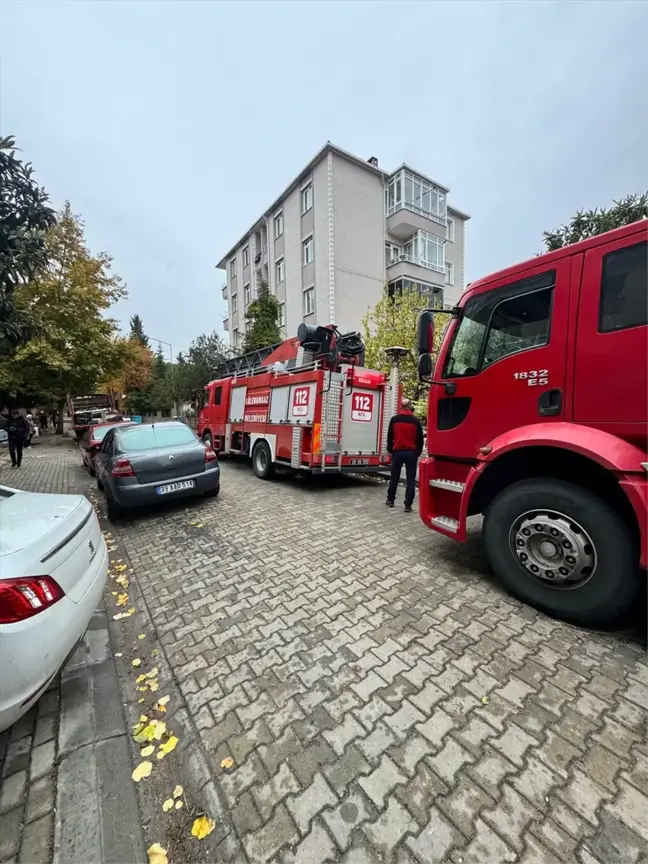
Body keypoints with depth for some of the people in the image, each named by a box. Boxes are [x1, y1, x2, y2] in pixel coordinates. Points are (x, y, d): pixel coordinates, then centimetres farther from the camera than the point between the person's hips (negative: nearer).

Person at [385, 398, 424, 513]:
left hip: (397, 452, 1)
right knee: (411, 479, 3)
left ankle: (390, 500, 25)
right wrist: (418, 452, 13)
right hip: (411, 453, -1)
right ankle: (408, 505, 2)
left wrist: (390, 450, 17)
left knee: (394, 477, 13)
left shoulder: (394, 419, -1)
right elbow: (420, 439, 1)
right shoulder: (416, 421, -4)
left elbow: (389, 437, 5)